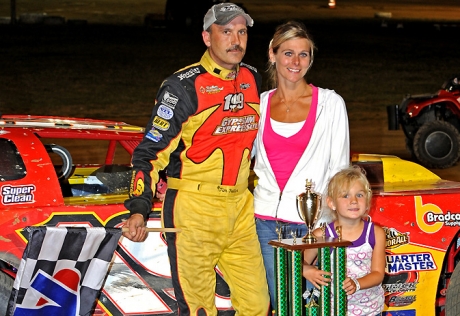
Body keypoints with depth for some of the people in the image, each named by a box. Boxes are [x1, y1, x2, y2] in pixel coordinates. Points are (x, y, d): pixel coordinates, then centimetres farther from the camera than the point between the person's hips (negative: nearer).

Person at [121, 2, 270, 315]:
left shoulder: (252, 80, 9)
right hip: (194, 208, -6)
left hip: (240, 207, 6)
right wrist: (138, 210, -23)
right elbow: (150, 151, -11)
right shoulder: (184, 86, -10)